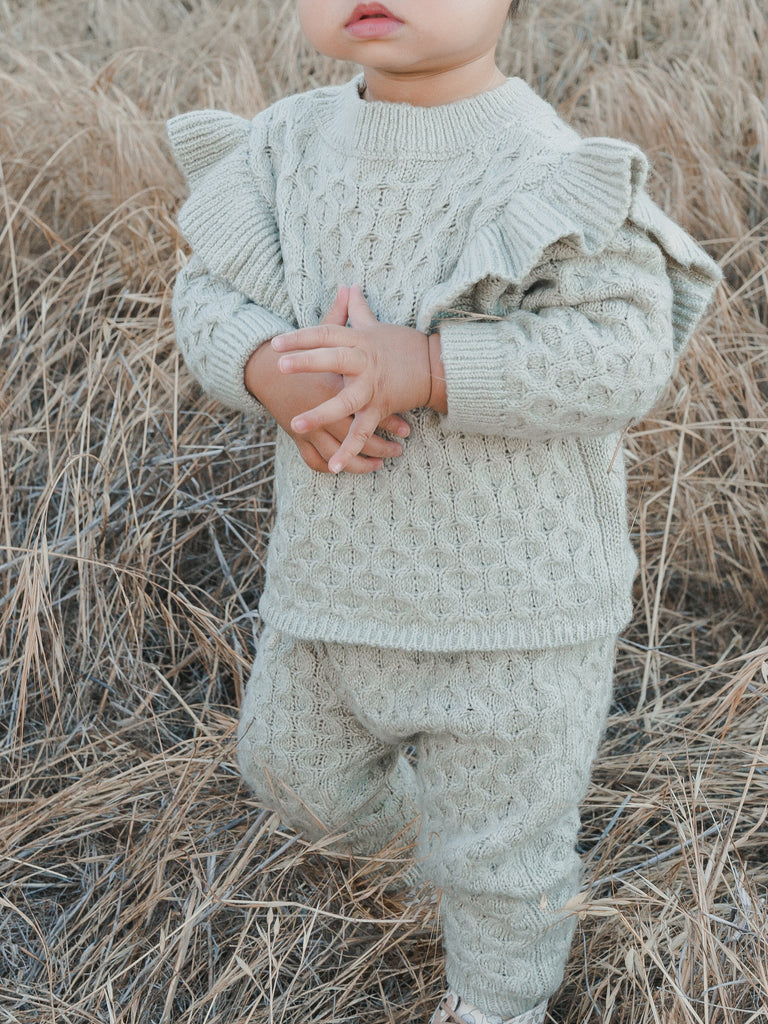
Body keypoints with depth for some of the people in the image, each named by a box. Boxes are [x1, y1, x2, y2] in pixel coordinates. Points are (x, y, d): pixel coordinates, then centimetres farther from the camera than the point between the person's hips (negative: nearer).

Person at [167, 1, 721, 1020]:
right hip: (337, 562, 5)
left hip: (512, 596, -4)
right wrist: (271, 373, -25)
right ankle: (394, 813, 62)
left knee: (497, 842, 16)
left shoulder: (548, 175, -22)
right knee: (295, 758, 28)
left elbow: (624, 353, -28)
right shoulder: (289, 145, -6)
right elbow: (209, 292, -2)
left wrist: (420, 367, -37)